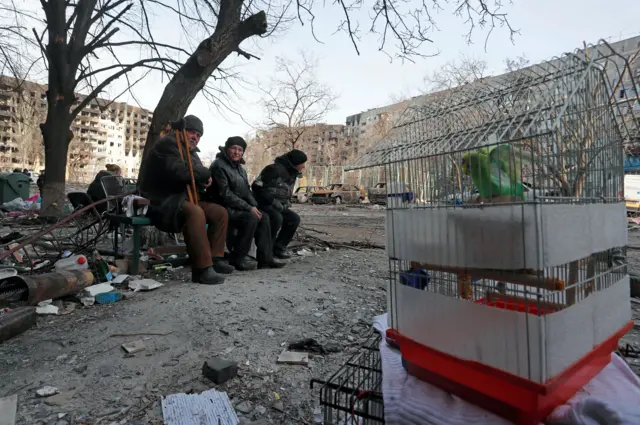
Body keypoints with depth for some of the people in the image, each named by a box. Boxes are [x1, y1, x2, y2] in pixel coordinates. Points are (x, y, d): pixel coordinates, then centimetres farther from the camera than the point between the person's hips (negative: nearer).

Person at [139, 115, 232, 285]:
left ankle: (215, 258, -1)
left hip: (183, 198, 10)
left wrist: (203, 179, -9)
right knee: (195, 212, -37)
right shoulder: (168, 144, -9)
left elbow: (202, 177, 16)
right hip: (161, 201, -9)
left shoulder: (191, 152, 20)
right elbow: (179, 171, -26)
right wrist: (205, 173, -9)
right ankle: (202, 269, -37)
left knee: (221, 212, 0)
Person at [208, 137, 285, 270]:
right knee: (251, 218, -28)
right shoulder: (219, 166, -12)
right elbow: (225, 194, -20)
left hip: (239, 207, 9)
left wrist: (254, 206, -2)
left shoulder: (240, 168, 16)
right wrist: (248, 208, -21)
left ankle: (265, 258, -7)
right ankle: (238, 258, -17)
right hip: (224, 208, -8)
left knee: (263, 218, -8)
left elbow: (247, 191, 18)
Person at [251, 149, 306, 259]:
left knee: (294, 219, -7)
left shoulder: (292, 173, 9)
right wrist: (274, 202, -22)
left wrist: (286, 203, 4)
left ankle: (279, 247, 1)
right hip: (262, 203, -9)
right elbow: (257, 187, -23)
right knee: (277, 218, -33)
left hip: (277, 206, 9)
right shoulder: (275, 169, -20)